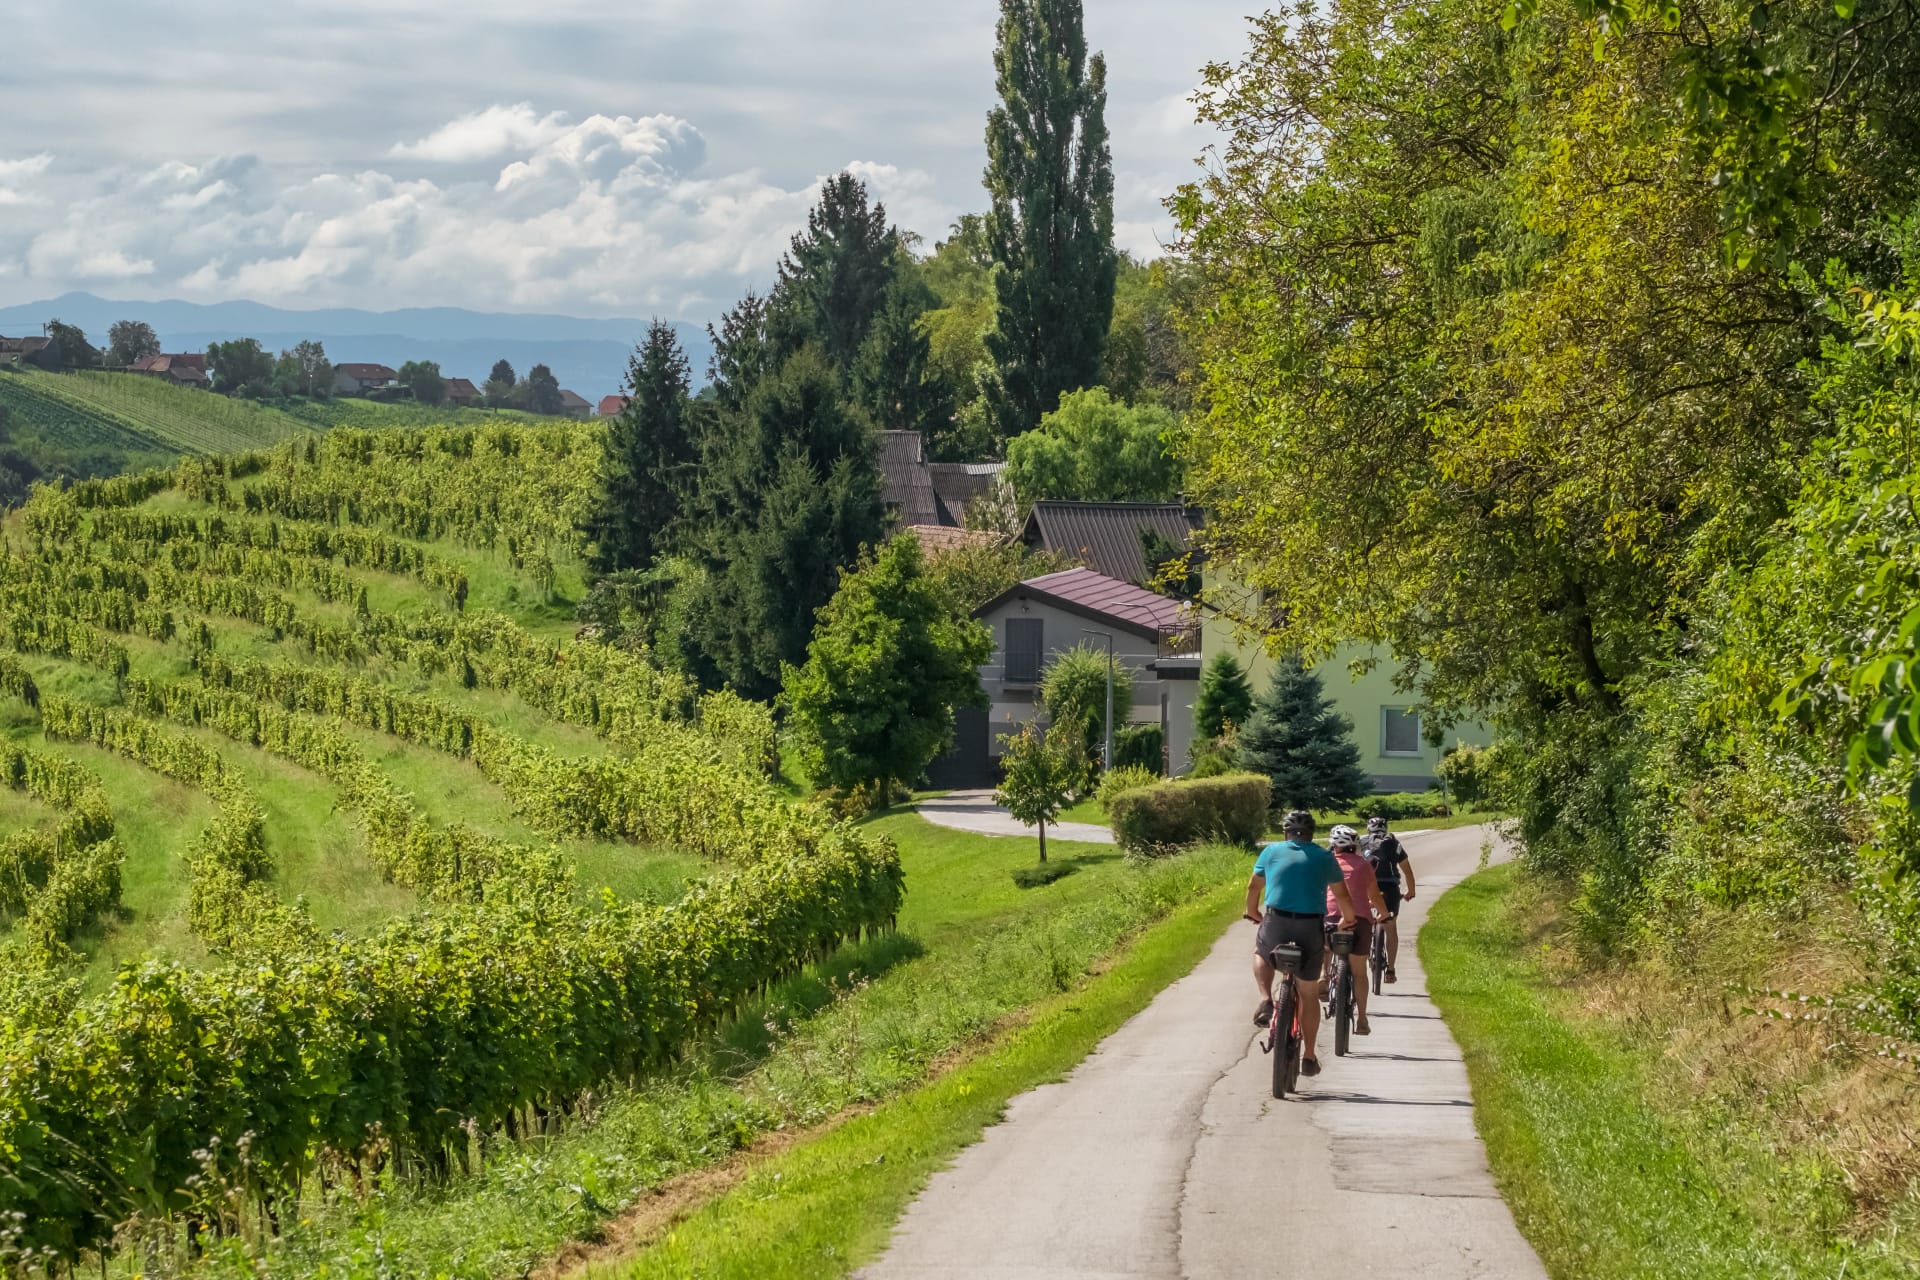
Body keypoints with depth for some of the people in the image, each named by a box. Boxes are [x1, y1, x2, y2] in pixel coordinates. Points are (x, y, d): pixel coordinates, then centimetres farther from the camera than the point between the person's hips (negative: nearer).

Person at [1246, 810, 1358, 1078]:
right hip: (1311, 930, 0)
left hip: (1276, 925, 0)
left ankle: (1265, 1001, 10)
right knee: (1309, 994, 16)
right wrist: (1348, 919, 35)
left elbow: (1253, 887, 18)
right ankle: (1308, 1057, 16)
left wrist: (1253, 913, 37)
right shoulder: (1324, 857, 9)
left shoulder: (1272, 851, 9)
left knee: (1260, 953, 35)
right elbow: (1342, 896, 15)